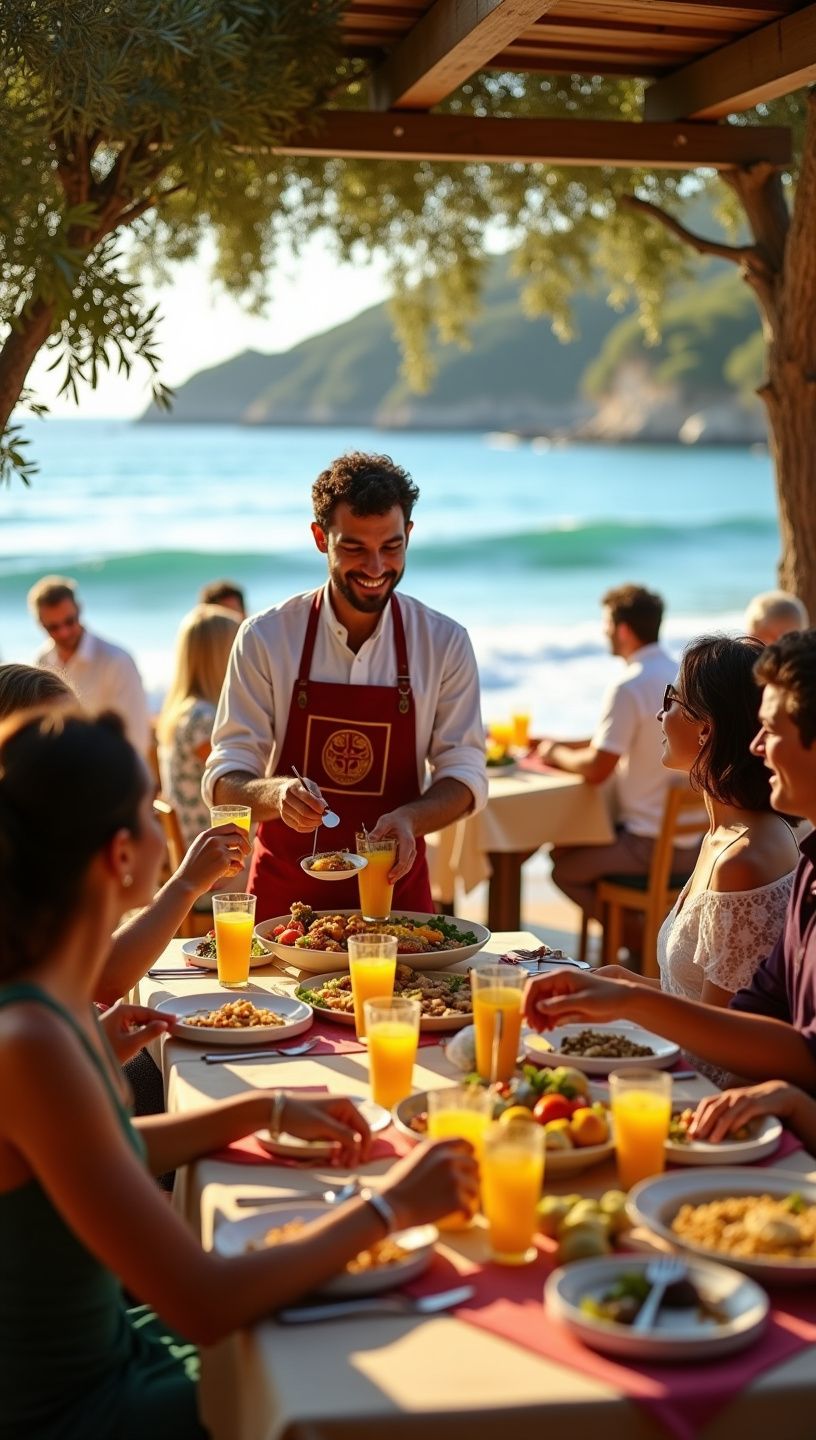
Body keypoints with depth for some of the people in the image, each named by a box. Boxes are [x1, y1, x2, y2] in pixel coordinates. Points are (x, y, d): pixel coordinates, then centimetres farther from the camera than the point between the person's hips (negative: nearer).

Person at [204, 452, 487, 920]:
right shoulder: (265, 638, -6)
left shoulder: (445, 643, -3)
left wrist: (409, 819, -20)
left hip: (396, 887, 1)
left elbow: (465, 773, -1)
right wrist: (276, 794, -28)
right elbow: (225, 779, -6)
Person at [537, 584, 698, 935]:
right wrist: (560, 744, 18)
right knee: (569, 846, 24)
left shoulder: (628, 688, -20)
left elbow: (596, 770, -17)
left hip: (652, 846, -9)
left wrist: (556, 754, 2)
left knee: (563, 867, 9)